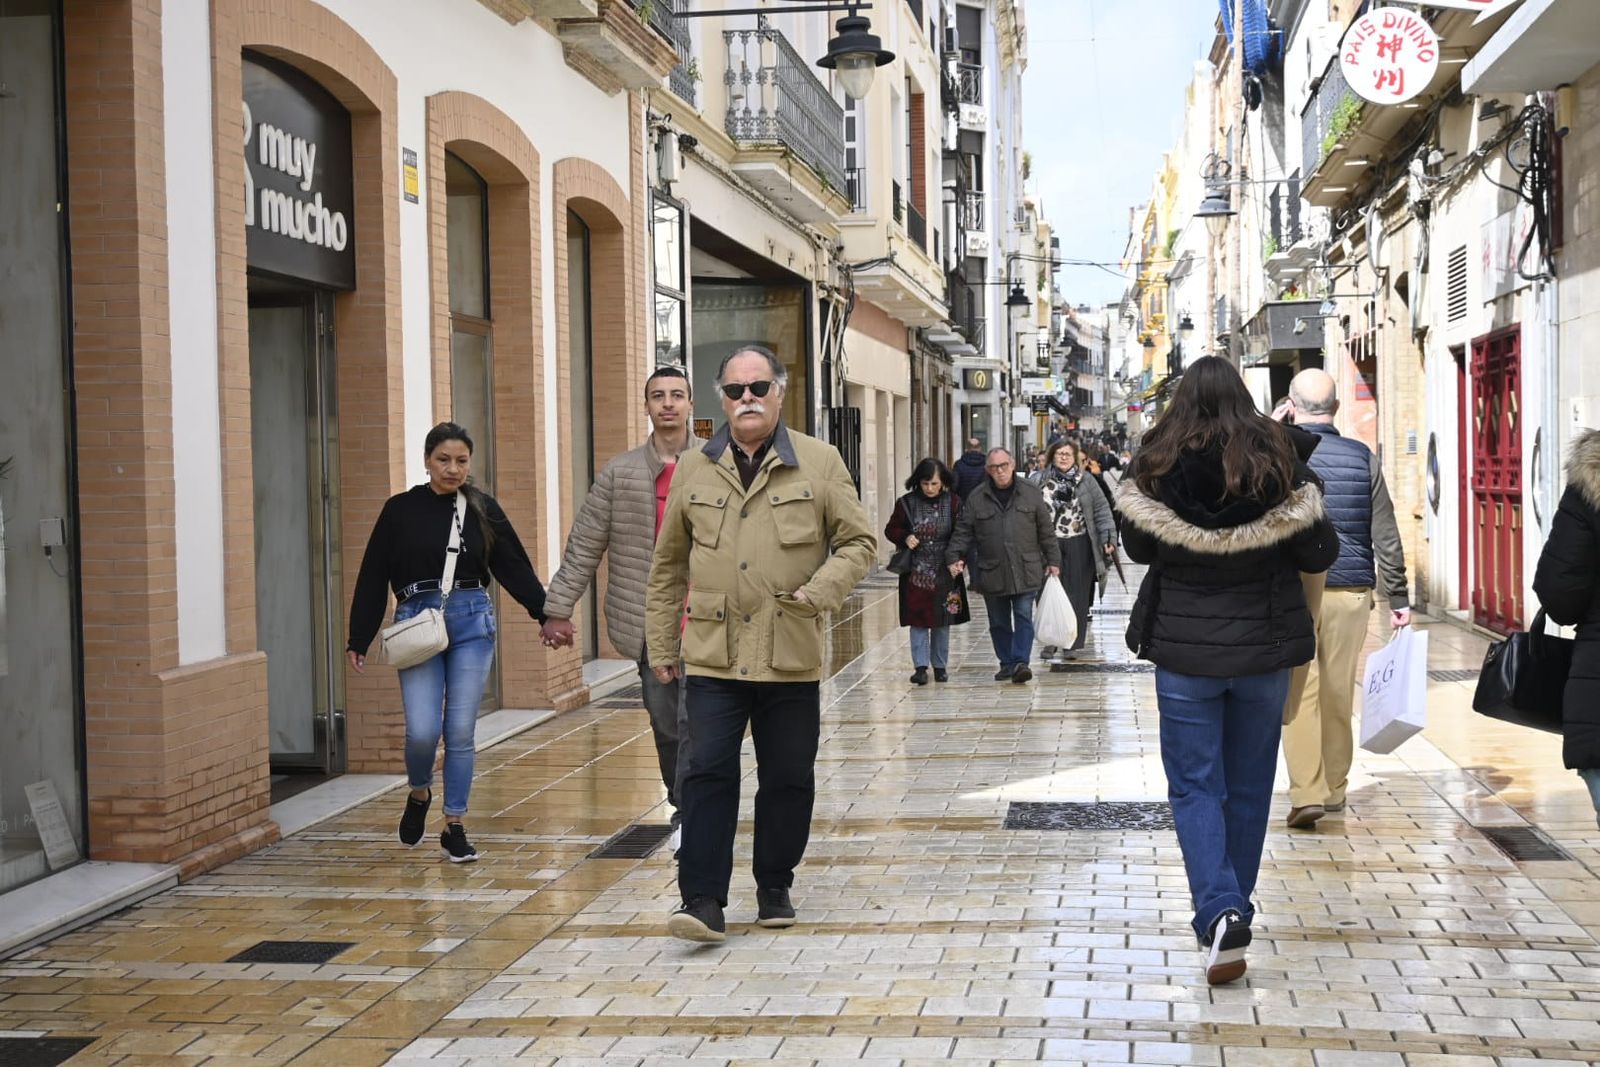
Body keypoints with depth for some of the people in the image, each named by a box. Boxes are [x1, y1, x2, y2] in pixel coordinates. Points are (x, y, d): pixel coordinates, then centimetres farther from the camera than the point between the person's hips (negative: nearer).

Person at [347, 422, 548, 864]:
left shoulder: (482, 508, 5)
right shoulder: (400, 511, 1)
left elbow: (514, 567, 8)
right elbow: (373, 578, 4)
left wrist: (546, 612, 1)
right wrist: (358, 640, 3)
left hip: (472, 624, 1)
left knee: (461, 732, 1)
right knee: (422, 731, -10)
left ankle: (454, 828, 13)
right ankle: (419, 793, 22)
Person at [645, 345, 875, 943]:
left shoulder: (819, 462, 3)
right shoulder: (692, 469, 8)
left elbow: (859, 542, 6)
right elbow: (668, 566, 15)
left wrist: (819, 593, -11)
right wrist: (661, 645, 13)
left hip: (791, 658, 0)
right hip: (712, 655, 0)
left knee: (788, 780, 9)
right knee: (708, 774, -7)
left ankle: (775, 889, 25)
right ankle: (703, 901, -4)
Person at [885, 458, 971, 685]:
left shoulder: (953, 503, -2)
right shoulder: (906, 503, -3)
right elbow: (891, 530, 7)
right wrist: (905, 538, -14)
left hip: (945, 571, 1)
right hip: (916, 571, -1)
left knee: (943, 621, 8)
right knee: (918, 620, -2)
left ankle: (940, 665, 19)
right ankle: (920, 666, 2)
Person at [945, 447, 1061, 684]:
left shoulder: (1031, 493, 3)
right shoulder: (976, 498, 3)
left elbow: (1046, 530, 6)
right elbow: (963, 531, 4)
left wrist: (1053, 561, 4)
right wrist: (954, 556, -10)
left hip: (1026, 571, -1)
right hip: (992, 573, 2)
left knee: (1024, 617, -8)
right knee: (999, 622, 9)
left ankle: (1020, 661, -9)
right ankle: (1007, 663, 19)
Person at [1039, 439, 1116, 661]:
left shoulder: (1086, 481, 5)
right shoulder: (1040, 482, 5)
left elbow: (1101, 509, 4)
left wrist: (1109, 537, -6)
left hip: (1079, 546, 0)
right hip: (1049, 545, 0)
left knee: (1076, 595, 1)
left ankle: (1071, 643, 9)